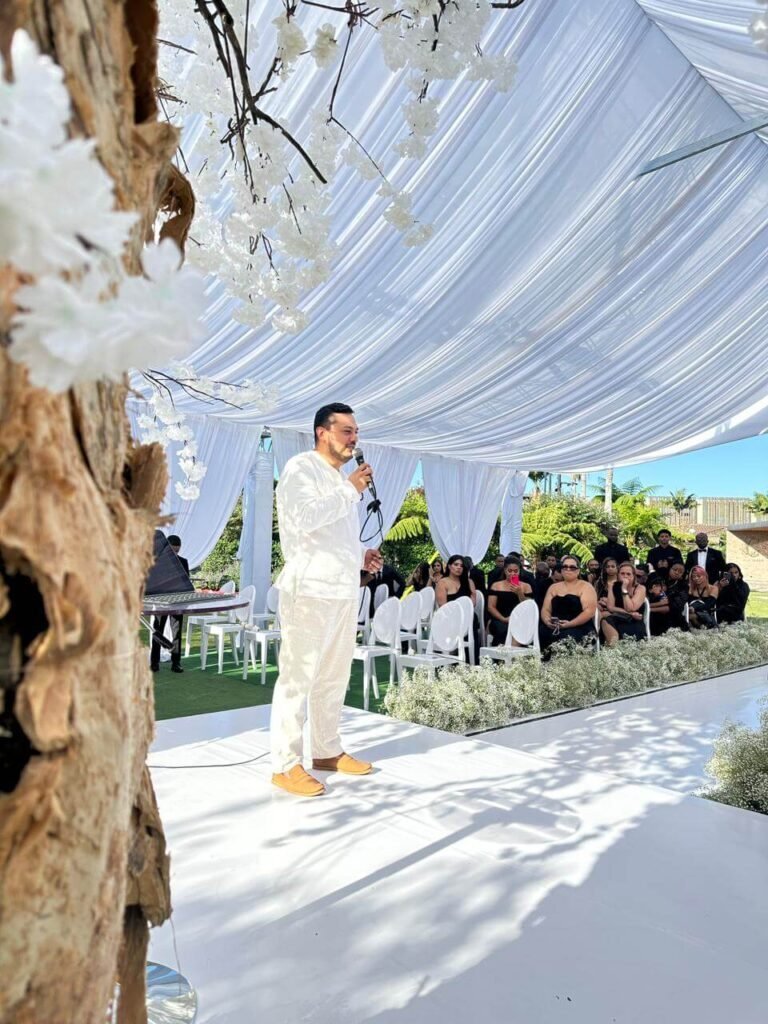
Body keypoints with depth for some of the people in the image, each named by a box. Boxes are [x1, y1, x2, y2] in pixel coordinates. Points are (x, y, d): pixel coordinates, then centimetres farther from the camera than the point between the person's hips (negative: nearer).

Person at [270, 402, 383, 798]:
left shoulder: (342, 479, 21)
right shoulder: (301, 468, -6)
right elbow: (306, 517, -22)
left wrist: (361, 554, 12)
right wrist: (351, 490, -15)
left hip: (344, 590, 9)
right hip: (310, 590, -9)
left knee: (334, 677, 14)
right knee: (297, 677, -4)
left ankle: (327, 751, 27)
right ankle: (285, 764, 4)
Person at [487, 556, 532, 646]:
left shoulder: (526, 586, 14)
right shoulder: (496, 585, 13)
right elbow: (491, 607, 4)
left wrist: (520, 593, -10)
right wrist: (504, 619, -12)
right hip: (499, 621, 0)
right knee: (504, 629, -36)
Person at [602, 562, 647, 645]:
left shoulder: (640, 588, -2)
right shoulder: (614, 587, 7)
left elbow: (630, 609, -14)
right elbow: (610, 608, -3)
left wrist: (624, 589, -16)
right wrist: (629, 613, -13)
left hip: (634, 624, -3)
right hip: (618, 621, 3)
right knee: (606, 620, -33)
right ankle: (613, 645, -38)